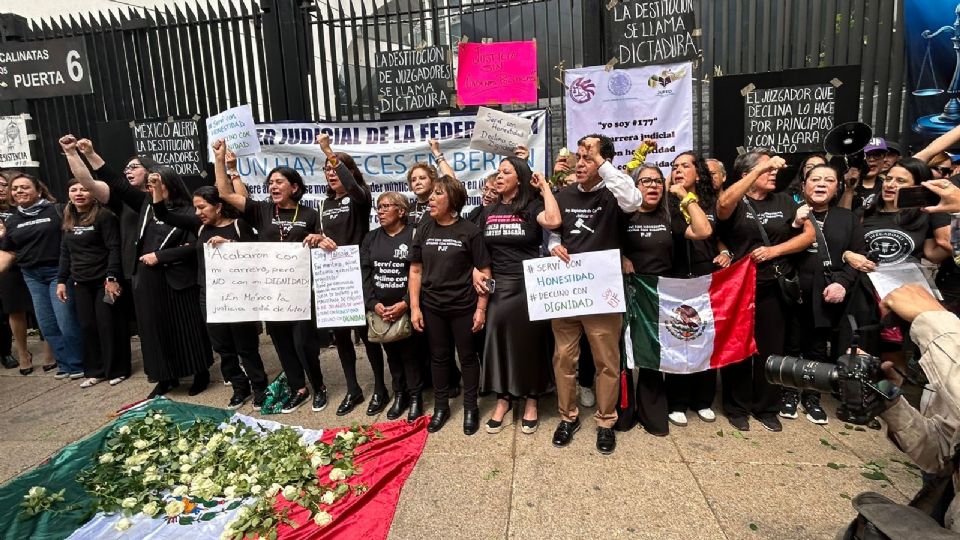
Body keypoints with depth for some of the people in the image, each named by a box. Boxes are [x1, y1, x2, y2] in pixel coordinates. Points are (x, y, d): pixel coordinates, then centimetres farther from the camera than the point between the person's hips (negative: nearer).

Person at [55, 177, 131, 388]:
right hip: (80, 283, 6)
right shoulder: (68, 219, 12)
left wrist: (112, 278, -20)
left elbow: (114, 248, -14)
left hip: (104, 281, -6)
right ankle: (95, 370, 20)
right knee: (87, 326, 9)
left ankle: (117, 370, 11)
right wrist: (61, 280, 11)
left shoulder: (104, 216, -9)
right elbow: (65, 252, 16)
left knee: (108, 325, -1)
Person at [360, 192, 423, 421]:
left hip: (407, 309, -4)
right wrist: (373, 303, -8)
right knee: (391, 353, 12)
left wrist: (406, 303, -18)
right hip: (379, 310, 4)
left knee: (409, 352, 0)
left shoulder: (414, 236, -5)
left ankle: (415, 396, 16)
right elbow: (364, 273, 4)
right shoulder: (371, 238, 10)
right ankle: (399, 394, 26)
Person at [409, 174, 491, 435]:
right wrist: (415, 307, 0)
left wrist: (481, 308, -10)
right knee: (439, 356, 15)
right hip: (432, 306, 4)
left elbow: (484, 271, -7)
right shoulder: (425, 230, 3)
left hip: (463, 306, -3)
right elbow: (416, 270, 5)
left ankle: (470, 407, 27)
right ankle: (441, 406, 31)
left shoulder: (469, 230, -8)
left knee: (467, 356, 10)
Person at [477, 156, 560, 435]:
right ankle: (503, 399, 23)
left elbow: (553, 221, -26)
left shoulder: (532, 206, -3)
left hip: (529, 285, -4)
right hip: (497, 287, 4)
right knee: (499, 339, 7)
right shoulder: (488, 211, 10)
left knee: (529, 342, 6)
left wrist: (545, 188, -13)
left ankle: (530, 401, 22)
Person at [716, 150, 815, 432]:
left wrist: (775, 250, -8)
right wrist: (762, 167, -30)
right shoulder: (735, 202, -5)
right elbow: (724, 203, -29)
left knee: (771, 348, 10)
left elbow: (809, 234, 7)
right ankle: (737, 407, 22)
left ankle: (767, 408, 27)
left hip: (773, 287, 4)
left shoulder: (784, 201, 9)